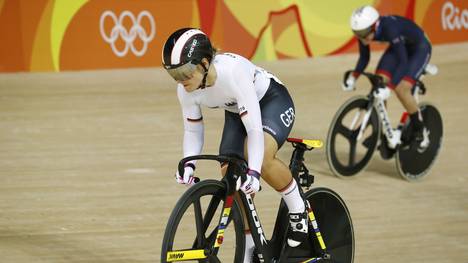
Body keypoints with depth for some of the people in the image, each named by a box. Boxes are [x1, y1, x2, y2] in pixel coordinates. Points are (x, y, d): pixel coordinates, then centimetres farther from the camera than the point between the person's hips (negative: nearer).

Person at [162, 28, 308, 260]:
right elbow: (192, 130, -6)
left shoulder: (232, 72, -39)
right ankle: (247, 251, 10)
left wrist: (253, 172, -48)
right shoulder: (185, 90, -21)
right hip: (236, 111, 6)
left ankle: (298, 208, -8)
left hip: (272, 101, -6)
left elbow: (255, 128, -39)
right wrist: (188, 164, -24)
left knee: (260, 156, -34)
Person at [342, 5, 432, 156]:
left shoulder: (390, 28, -40)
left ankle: (419, 131, -1)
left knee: (401, 88, -21)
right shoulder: (365, 30, -21)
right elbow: (364, 58, -6)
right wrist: (353, 77, -20)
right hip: (399, 46, 7)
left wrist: (389, 87, -48)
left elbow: (403, 61, -40)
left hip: (419, 48, -6)